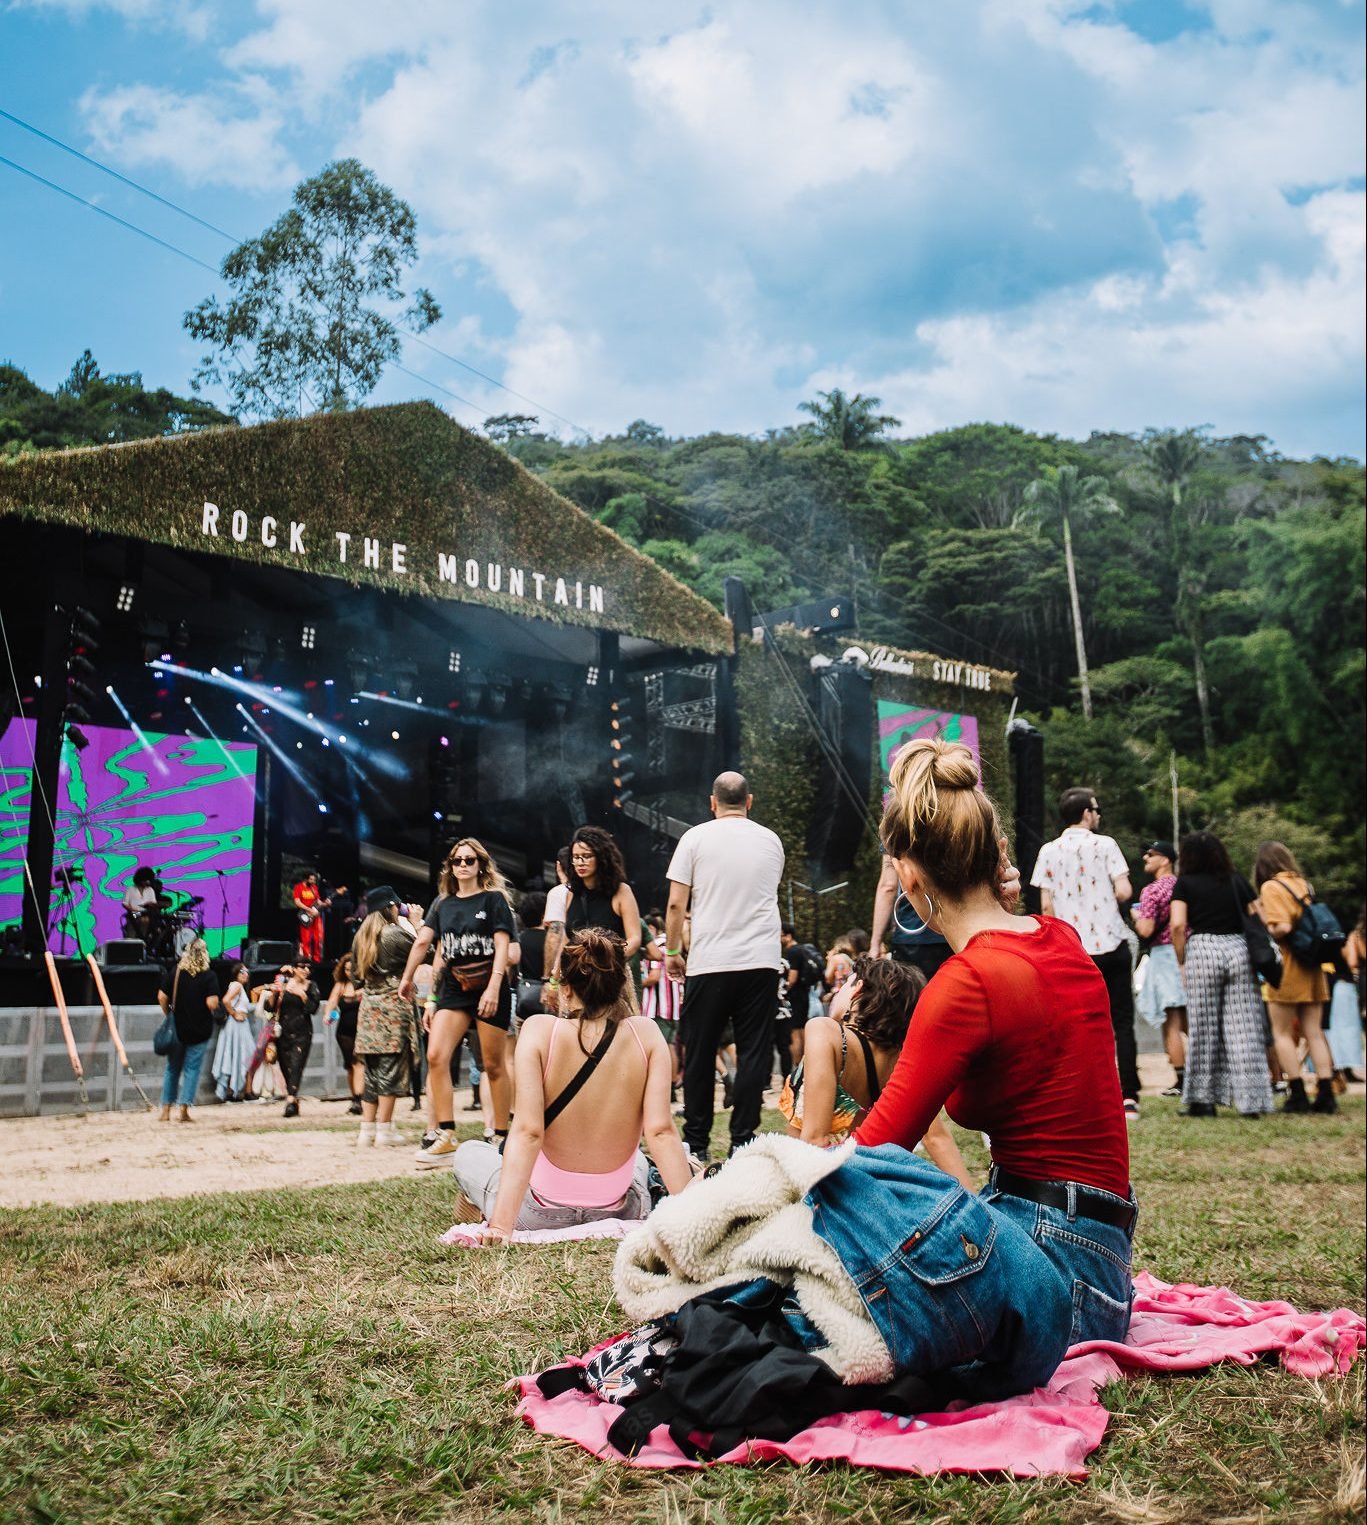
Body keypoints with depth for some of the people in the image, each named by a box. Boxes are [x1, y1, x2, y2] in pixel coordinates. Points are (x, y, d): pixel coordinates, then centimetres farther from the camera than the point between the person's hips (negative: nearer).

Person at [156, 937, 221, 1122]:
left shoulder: (176, 972, -1)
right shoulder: (208, 976, -10)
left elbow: (162, 998, -3)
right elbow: (212, 1003, -18)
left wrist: (169, 1014, 12)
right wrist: (215, 1008, 3)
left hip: (177, 1028, 3)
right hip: (200, 1030, -3)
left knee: (172, 1068, 14)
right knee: (192, 1069, 6)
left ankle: (166, 1110, 17)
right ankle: (184, 1110, 4)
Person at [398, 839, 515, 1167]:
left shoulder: (494, 899, -1)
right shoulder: (442, 903, 12)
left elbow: (502, 946, -8)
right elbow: (423, 941, 4)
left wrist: (493, 988, -19)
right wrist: (407, 978, -4)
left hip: (489, 988, -4)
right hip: (453, 988, 4)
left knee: (494, 1065, 1)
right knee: (435, 1056, -11)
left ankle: (501, 1136, 11)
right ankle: (445, 1138, -7)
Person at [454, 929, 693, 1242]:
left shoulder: (540, 1030, -15)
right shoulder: (646, 1033, -9)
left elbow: (526, 1132, -23)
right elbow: (660, 1131, -16)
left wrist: (501, 1224, -25)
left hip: (544, 1214, -2)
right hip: (617, 1213, 2)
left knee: (469, 1153, 28)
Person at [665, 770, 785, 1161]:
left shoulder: (695, 838, 1)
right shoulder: (771, 841, 10)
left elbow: (676, 904, -2)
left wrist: (672, 951, 9)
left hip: (708, 963, -2)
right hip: (761, 963, 2)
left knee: (699, 1054, 7)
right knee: (753, 1053, 4)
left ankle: (696, 1143, 13)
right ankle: (743, 1140, 3)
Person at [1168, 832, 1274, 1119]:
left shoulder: (1185, 883, 4)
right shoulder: (1238, 881, 14)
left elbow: (1177, 925, -8)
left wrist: (1182, 962, 1)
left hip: (1202, 949, -3)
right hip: (1238, 948, 3)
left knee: (1203, 1029, 4)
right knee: (1243, 1027, 4)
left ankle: (1203, 1100, 7)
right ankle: (1250, 1100, 4)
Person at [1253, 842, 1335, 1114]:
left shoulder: (1271, 887, -10)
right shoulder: (1304, 884, 12)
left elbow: (1281, 927, -20)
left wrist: (1262, 917, -4)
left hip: (1286, 967, -7)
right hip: (1311, 968, 7)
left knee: (1282, 1033, 3)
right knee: (1314, 1032, 9)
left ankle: (1298, 1094, 0)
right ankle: (1326, 1093, 6)